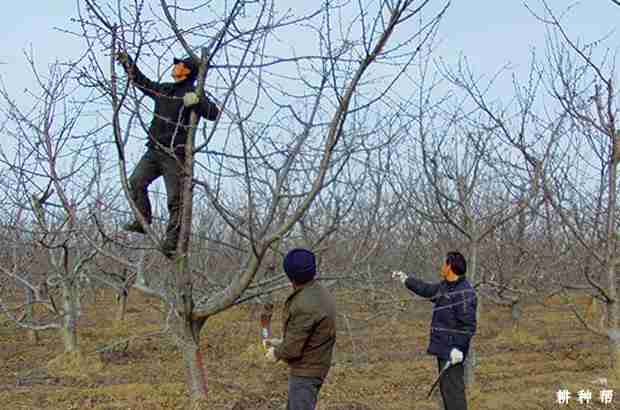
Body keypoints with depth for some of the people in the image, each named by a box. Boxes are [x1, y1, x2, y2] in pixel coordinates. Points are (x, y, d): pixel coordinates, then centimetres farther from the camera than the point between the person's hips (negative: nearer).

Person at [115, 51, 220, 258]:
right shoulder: (163, 89, 17)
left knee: (175, 199, -6)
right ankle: (143, 222, 4)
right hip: (154, 150, 7)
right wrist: (127, 62, 32)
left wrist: (197, 102, -30)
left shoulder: (193, 95, -4)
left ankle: (171, 242, -5)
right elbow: (141, 81, 32)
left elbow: (214, 113, -16)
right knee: (136, 182, -6)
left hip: (175, 154, -7)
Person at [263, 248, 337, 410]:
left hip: (305, 371, -10)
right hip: (314, 366, 10)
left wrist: (276, 353, -5)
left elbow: (293, 348, -24)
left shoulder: (305, 304, -29)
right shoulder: (320, 292, 3)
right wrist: (281, 342, 13)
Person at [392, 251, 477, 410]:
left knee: (453, 390, -9)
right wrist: (406, 279, 37)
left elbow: (468, 325, -22)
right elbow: (426, 289, 30)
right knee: (446, 388, 16)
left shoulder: (464, 293, -18)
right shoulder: (444, 287, 12)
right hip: (443, 349, 10)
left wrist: (458, 348, -26)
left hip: (453, 351, -10)